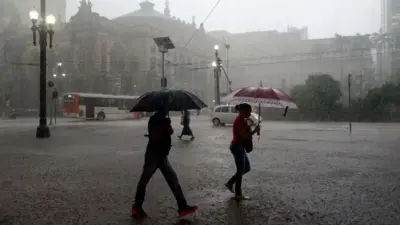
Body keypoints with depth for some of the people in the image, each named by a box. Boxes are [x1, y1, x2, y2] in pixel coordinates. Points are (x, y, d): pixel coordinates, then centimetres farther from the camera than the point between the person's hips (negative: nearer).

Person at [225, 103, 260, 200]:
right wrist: (255, 131, -16)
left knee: (246, 168, 18)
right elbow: (243, 136, -23)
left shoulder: (242, 120, 12)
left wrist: (251, 130, 5)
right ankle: (238, 194, 13)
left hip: (240, 147, 10)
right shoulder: (240, 121, -20)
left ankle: (230, 183, 25)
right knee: (240, 170, 1)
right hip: (237, 147, -10)